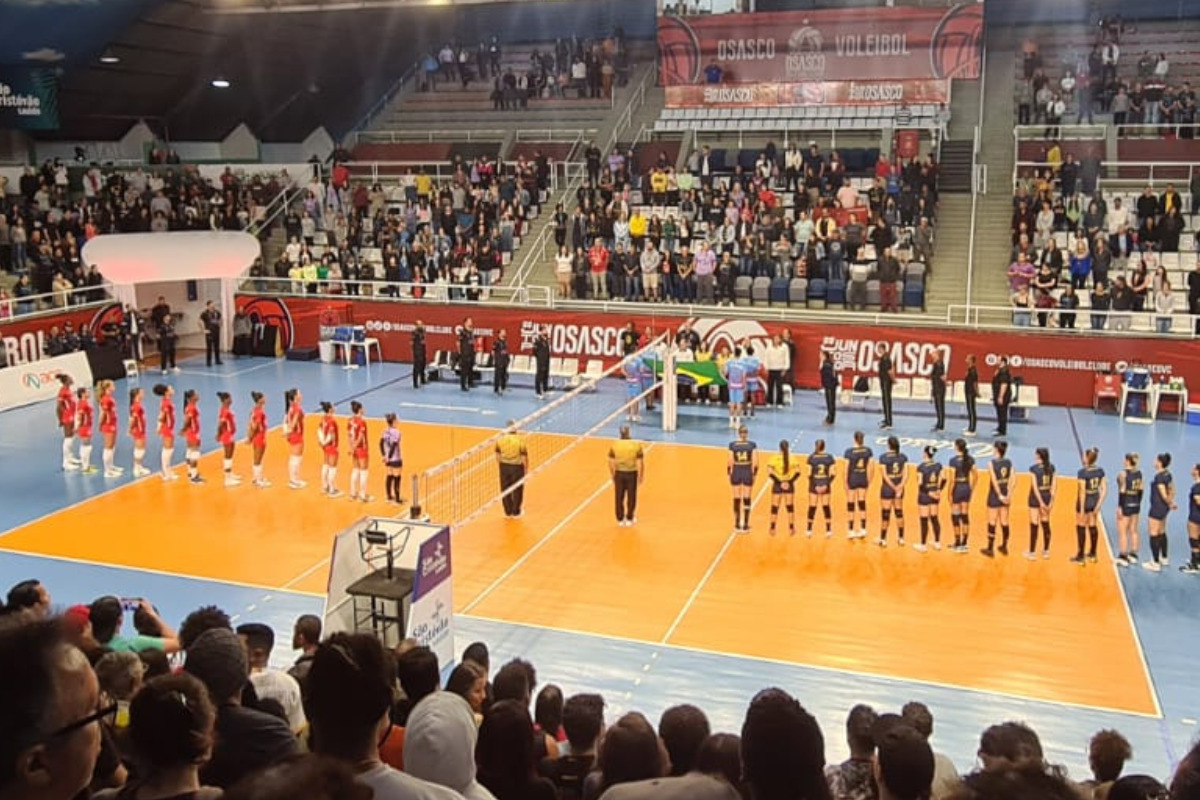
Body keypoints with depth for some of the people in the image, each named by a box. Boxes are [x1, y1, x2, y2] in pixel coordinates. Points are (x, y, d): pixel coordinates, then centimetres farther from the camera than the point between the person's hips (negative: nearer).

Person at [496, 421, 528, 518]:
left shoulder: (500, 439, -10)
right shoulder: (521, 440, -20)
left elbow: (497, 455, 0)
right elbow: (524, 456, -14)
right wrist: (526, 468, 1)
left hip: (504, 466, 3)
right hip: (517, 467, -3)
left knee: (505, 490, 16)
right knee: (517, 490, 14)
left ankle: (508, 512, 27)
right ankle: (515, 512, 26)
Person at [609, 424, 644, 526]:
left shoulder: (614, 445, -8)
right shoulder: (636, 445, -11)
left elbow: (611, 463, -4)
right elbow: (641, 463, -10)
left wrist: (613, 476, 10)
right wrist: (641, 476, 3)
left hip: (619, 473, 1)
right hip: (632, 473, -1)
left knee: (619, 497, 15)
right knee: (631, 497, 15)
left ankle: (620, 519, 25)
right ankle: (629, 519, 26)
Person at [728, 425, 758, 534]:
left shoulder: (732, 445, -6)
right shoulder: (752, 445, -6)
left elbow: (730, 462, -6)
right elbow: (755, 462, -8)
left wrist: (729, 474, 5)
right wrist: (754, 474, 3)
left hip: (736, 473, 1)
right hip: (747, 473, -1)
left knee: (737, 500, 10)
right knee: (747, 500, 7)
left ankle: (737, 525, 15)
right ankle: (745, 526, 9)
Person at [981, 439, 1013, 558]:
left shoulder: (992, 463, -14)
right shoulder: (1009, 463, 1)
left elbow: (994, 481, -20)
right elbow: (1011, 480, -7)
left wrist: (1000, 495, -17)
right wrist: (1009, 495, -10)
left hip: (995, 494, -5)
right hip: (1006, 495, 5)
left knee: (992, 522, 2)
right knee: (1004, 522, 14)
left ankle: (990, 549, 7)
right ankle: (1004, 547, 25)